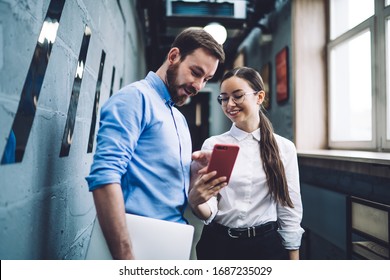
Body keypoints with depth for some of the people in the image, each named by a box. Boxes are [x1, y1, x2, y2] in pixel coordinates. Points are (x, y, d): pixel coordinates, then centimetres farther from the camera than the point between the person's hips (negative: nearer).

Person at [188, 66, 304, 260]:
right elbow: (208, 212, -8)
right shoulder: (212, 145, -4)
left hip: (267, 245, 0)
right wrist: (195, 201, -29)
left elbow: (290, 210, 0)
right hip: (219, 245, 1)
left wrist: (293, 258, 0)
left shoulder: (284, 148, -3)